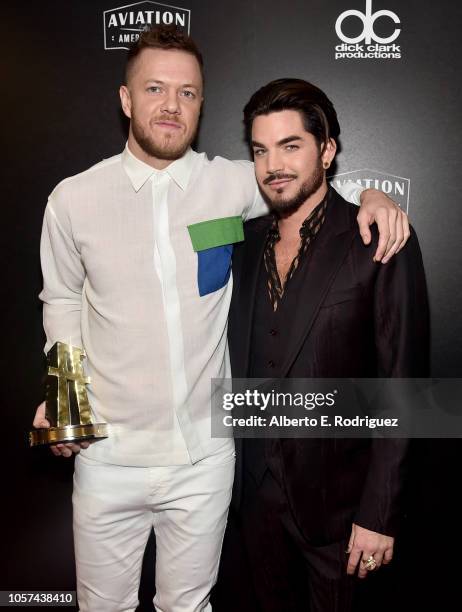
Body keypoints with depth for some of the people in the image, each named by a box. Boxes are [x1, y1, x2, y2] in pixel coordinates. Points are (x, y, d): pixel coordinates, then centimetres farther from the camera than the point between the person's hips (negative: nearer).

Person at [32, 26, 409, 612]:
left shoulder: (232, 184, -6)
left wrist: (371, 195, -7)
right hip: (108, 457, 0)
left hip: (204, 458, 1)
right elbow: (63, 300, 8)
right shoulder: (73, 199, -6)